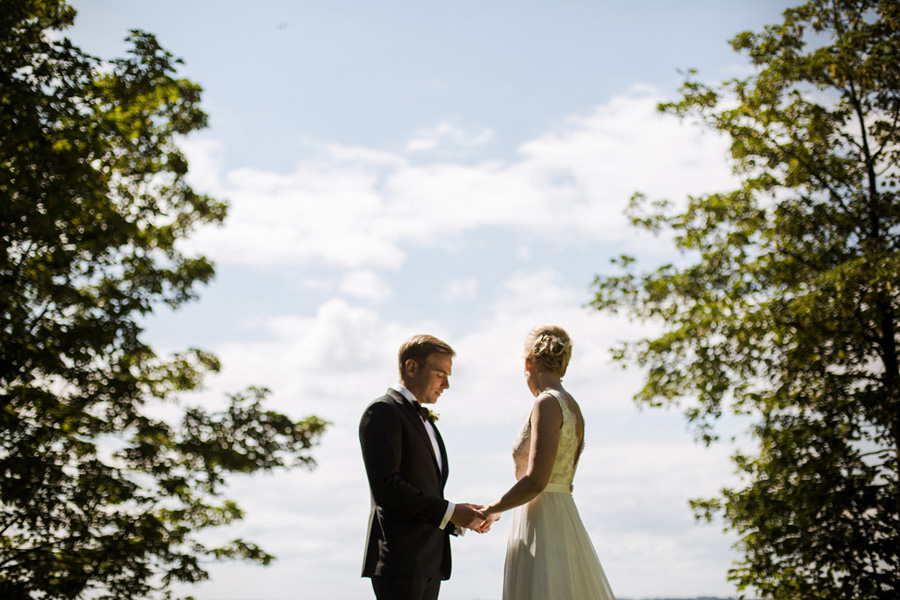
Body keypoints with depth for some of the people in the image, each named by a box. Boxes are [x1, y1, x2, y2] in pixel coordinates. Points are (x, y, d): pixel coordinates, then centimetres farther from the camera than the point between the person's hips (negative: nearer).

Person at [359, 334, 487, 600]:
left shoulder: (424, 421, 25)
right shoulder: (383, 411, -5)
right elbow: (387, 486, -16)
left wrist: (463, 518, 6)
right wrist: (449, 512, -15)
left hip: (430, 561, 9)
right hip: (399, 559, -9)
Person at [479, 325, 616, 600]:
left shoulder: (547, 404, -11)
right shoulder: (573, 407, 15)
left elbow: (536, 482, -19)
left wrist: (491, 510, -6)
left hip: (542, 525, -9)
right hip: (564, 518, 9)